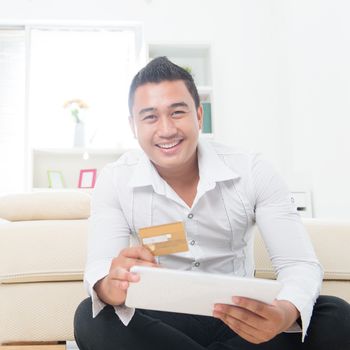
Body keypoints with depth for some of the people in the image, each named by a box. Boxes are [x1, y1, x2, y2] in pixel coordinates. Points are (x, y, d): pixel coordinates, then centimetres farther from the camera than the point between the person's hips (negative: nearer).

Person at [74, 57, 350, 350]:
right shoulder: (115, 181, -8)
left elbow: (299, 264, -14)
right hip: (161, 321, 1)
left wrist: (285, 312, -39)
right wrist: (110, 286, -42)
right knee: (91, 320, -30)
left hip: (240, 319, 0)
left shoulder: (253, 172, -11)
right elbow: (99, 266, -15)